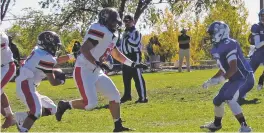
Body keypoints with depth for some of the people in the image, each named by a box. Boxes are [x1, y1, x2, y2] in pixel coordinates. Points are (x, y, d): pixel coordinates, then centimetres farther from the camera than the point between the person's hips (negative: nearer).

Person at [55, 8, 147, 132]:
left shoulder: (111, 35, 13)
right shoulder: (99, 30, -18)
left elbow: (117, 55, 28)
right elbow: (84, 49, -25)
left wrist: (133, 64, 24)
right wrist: (97, 63, -34)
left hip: (97, 72, 10)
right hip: (84, 71, -10)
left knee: (115, 96, 7)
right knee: (90, 103, -18)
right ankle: (65, 105, 4)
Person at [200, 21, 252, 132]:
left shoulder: (228, 45, -22)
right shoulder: (219, 47, 10)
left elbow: (233, 68, -28)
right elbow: (223, 69, 19)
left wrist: (220, 80, -34)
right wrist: (210, 81, 17)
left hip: (243, 77, -10)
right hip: (235, 78, 11)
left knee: (229, 99, -28)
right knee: (218, 100, 18)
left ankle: (244, 127, -26)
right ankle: (216, 124, 43)